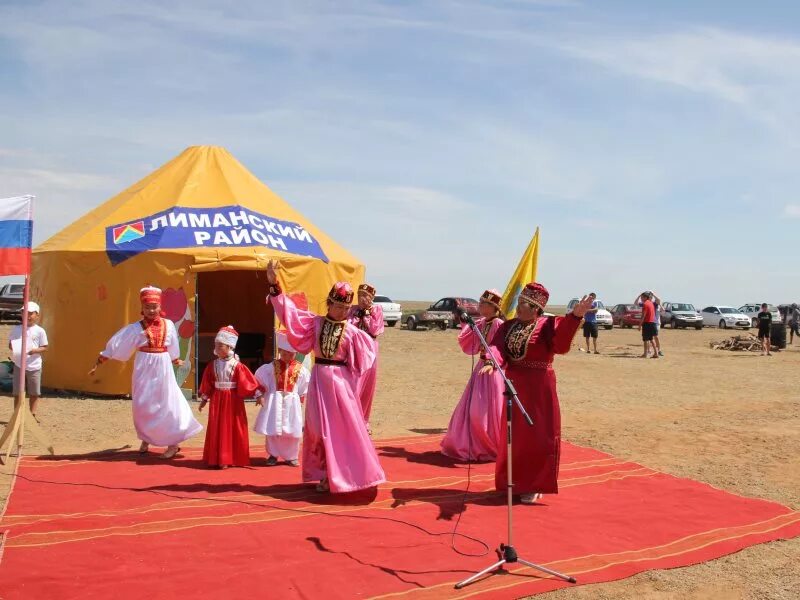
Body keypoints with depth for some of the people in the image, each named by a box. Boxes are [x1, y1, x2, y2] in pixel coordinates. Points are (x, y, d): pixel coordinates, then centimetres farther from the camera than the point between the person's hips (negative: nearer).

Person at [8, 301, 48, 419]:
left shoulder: (40, 331, -1)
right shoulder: (16, 329, 6)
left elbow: (44, 348, 0)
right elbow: (10, 343, 10)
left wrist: (35, 350, -19)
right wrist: (12, 347, -13)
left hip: (34, 366, -1)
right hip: (19, 365, 2)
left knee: (34, 393, 5)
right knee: (17, 392, 5)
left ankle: (32, 415, 15)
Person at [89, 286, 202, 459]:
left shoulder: (168, 324, 2)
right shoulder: (136, 328, -5)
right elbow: (114, 345, -5)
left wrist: (176, 361, 35)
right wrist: (97, 364, -7)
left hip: (163, 368, 1)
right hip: (145, 369, -1)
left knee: (167, 405, 1)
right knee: (143, 405, 4)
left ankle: (173, 443, 10)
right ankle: (146, 439, 26)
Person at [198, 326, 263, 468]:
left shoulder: (237, 366, -11)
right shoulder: (212, 365, 2)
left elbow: (247, 382, -11)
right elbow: (207, 384, 10)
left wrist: (257, 394, -15)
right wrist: (204, 399, 14)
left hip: (233, 400, -4)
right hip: (217, 400, 4)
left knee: (233, 429, 3)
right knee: (217, 429, 7)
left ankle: (232, 458, 13)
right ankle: (217, 458, 17)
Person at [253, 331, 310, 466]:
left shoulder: (300, 369, -1)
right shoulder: (271, 366, -2)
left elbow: (305, 386, 8)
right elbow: (260, 379, 3)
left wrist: (301, 399, 5)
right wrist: (260, 395, -2)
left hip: (292, 401, 0)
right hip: (274, 401, 0)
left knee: (292, 430, 3)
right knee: (272, 429, 3)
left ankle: (291, 456, 17)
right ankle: (273, 455, 17)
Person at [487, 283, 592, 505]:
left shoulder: (548, 325, -9)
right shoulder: (509, 326, 6)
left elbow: (561, 345, -29)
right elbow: (497, 346, -11)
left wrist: (574, 317, -40)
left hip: (539, 388, -5)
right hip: (515, 386, 5)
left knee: (538, 436, -1)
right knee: (514, 435, 13)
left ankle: (534, 486, 13)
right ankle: (517, 482, 29)